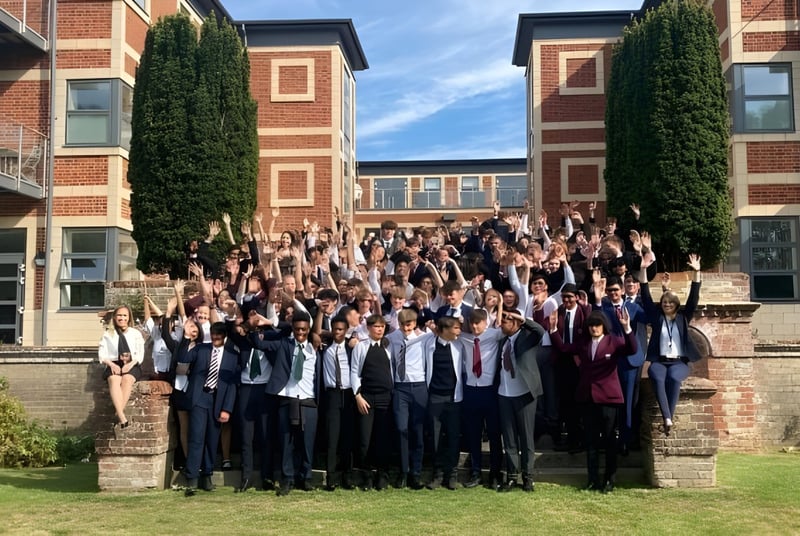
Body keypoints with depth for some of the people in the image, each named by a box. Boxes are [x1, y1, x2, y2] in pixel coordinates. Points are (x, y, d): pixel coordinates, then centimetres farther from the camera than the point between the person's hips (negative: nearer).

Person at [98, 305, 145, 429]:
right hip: (114, 365, 0)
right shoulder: (108, 334, 13)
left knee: (127, 379, -35)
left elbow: (140, 353, 4)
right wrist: (111, 364, -12)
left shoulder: (136, 333, 11)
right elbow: (102, 353, 6)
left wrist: (130, 364, -14)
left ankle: (118, 416, -39)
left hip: (132, 365, 0)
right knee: (114, 380, -34)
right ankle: (122, 417, -48)